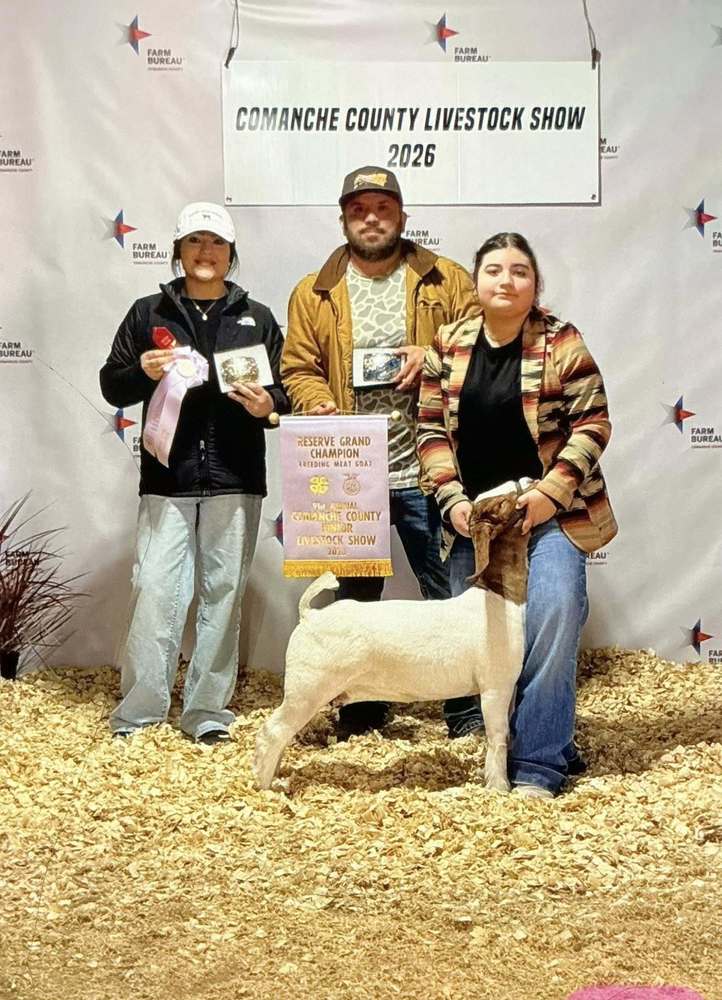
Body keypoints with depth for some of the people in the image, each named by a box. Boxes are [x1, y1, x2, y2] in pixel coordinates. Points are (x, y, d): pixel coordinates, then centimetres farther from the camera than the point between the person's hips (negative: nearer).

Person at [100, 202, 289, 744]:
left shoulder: (257, 318, 12)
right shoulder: (148, 313, 10)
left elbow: (285, 390, 12)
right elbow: (112, 386, 10)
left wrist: (268, 404, -10)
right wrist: (142, 372, -11)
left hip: (235, 479, 1)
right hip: (167, 477, -1)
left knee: (224, 592, 4)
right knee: (154, 590, -5)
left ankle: (208, 711, 13)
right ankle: (138, 711, 3)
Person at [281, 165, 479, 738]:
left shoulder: (446, 281, 6)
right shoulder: (314, 293, 9)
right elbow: (298, 368, 5)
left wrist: (434, 359, -12)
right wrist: (318, 404, -14)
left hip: (425, 469, -1)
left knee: (448, 588, 3)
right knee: (356, 594, 12)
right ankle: (362, 706, 25)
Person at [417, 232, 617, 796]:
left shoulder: (562, 343, -6)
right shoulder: (450, 347, 3)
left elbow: (592, 424, -8)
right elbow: (432, 430, 5)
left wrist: (550, 494, -16)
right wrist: (453, 501, -6)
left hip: (551, 512, -4)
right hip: (473, 514, 4)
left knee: (554, 613, -18)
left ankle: (538, 764, -9)